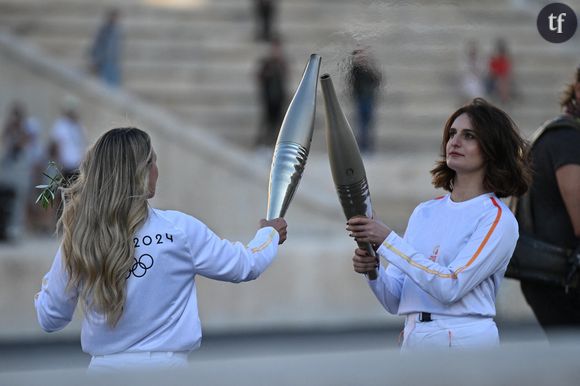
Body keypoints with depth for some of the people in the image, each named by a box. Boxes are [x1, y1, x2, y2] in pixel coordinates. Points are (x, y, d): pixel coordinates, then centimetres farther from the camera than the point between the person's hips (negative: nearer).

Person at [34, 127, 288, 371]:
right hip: (162, 365, -2)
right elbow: (244, 266, 6)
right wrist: (269, 234, 26)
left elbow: (49, 319, 4)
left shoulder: (77, 238, -3)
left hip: (104, 366, 2)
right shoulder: (178, 229, -8)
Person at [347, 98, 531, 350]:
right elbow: (394, 301, 13)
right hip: (413, 342, 5)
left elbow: (450, 286, -16)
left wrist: (388, 240, -15)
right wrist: (372, 271, -8)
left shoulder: (497, 218, -3)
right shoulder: (424, 212, 15)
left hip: (464, 342, -5)